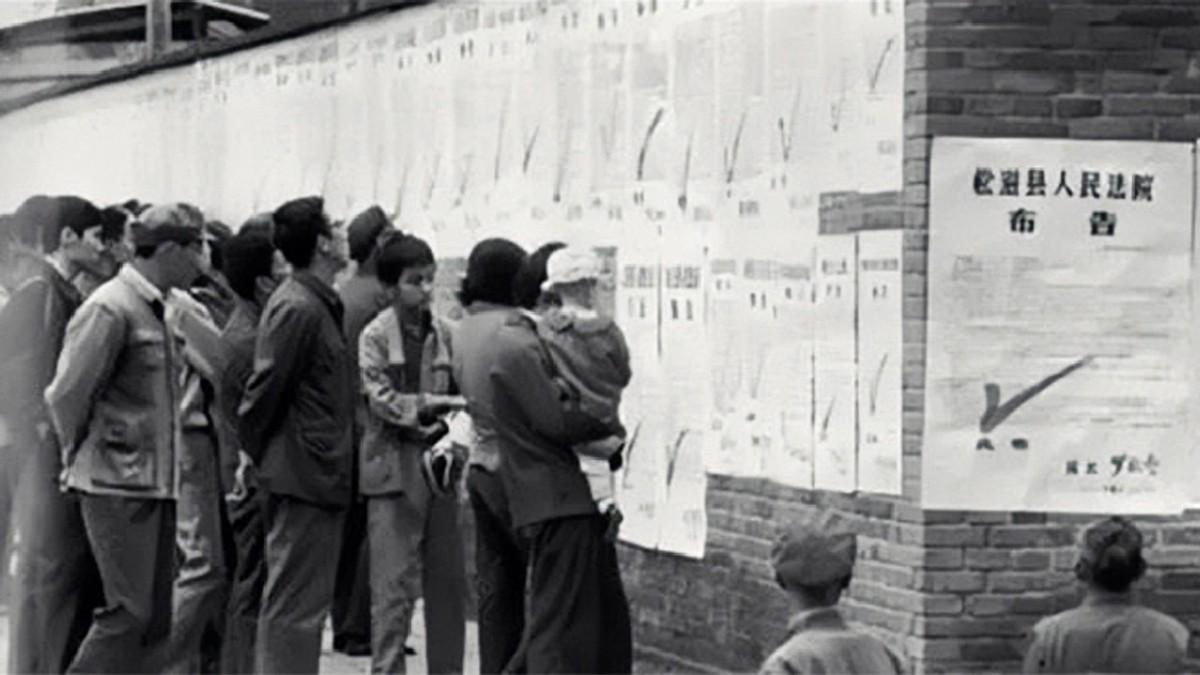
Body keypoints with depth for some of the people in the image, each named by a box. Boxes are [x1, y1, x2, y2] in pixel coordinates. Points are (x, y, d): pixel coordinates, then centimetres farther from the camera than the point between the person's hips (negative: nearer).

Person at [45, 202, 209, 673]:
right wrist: (80, 455, -3)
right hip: (118, 486, -9)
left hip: (154, 484, 9)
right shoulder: (111, 309, -14)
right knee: (129, 613, -9)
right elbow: (66, 394, -15)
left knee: (154, 620, 9)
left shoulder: (154, 309, 14)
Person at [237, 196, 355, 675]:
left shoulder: (318, 304, 13)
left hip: (319, 475, 10)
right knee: (296, 605, -6)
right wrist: (252, 456, -6)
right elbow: (266, 387, -16)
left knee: (293, 603, 15)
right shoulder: (297, 309, -16)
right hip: (304, 473, -10)